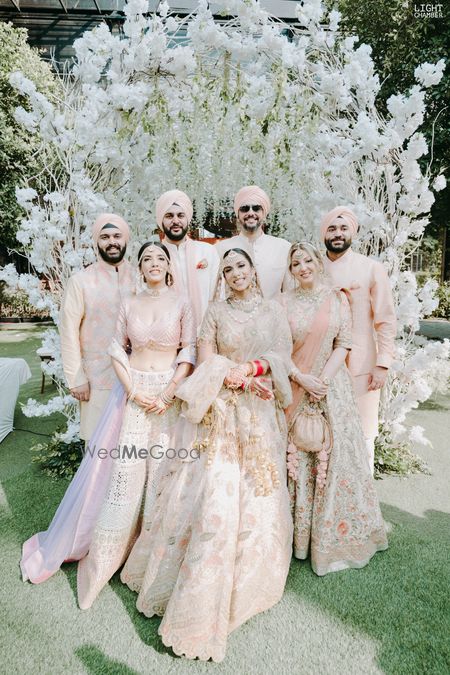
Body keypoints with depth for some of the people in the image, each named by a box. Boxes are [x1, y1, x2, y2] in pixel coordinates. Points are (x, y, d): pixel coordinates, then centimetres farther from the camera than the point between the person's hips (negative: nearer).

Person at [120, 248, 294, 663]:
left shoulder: (274, 311, 8)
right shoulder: (216, 312, 5)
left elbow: (283, 357, 0)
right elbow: (207, 363, -2)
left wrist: (248, 368, -15)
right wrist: (241, 381, -14)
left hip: (263, 415, 2)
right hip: (224, 414, -1)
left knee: (259, 494, 7)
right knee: (217, 493, -4)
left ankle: (249, 576, 28)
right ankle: (205, 595, 11)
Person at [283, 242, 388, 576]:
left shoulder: (337, 299, 4)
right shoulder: (285, 302, 2)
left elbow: (344, 344, -1)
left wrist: (323, 379, -13)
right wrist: (303, 379, -14)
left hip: (332, 386, 0)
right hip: (296, 387, 0)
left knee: (336, 456, 3)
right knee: (298, 456, 4)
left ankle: (335, 535, 21)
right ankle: (300, 533, 21)